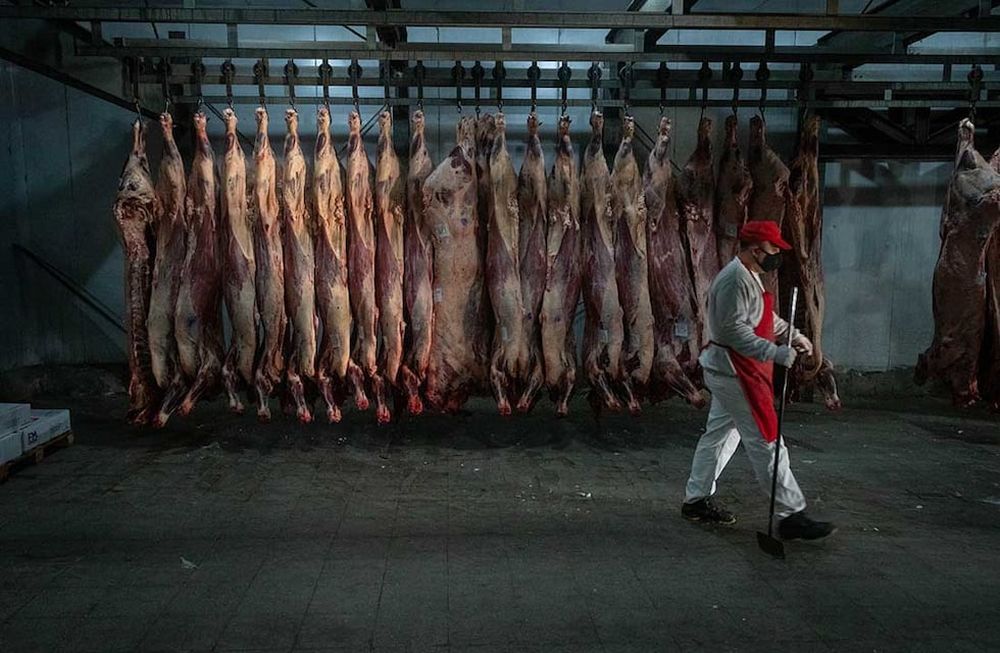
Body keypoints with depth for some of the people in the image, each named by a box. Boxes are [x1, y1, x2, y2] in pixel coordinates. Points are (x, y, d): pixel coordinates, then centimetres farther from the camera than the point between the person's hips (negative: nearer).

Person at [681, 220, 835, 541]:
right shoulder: (735, 279, -19)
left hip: (728, 370, 11)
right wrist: (775, 353, -29)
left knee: (719, 434, 15)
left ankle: (696, 500, 25)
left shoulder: (749, 277, 15)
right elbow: (734, 330, -26)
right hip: (734, 371, -11)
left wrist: (793, 335, 14)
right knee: (766, 442, -6)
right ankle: (790, 516, 2)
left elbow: (766, 318, 26)